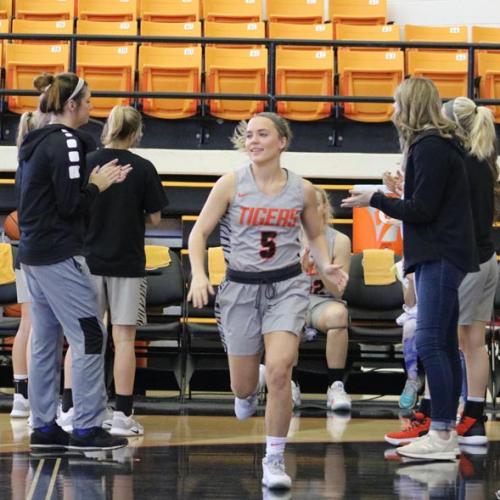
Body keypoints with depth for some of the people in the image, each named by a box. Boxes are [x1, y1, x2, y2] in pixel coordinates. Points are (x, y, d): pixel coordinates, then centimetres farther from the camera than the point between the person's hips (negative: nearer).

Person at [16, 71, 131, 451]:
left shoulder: (33, 143, 13)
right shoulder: (65, 142, -14)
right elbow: (71, 205, -19)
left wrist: (91, 184, 12)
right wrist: (98, 185, -2)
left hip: (33, 254, 10)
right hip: (60, 256, -10)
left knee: (45, 340, 12)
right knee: (90, 335, -6)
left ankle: (44, 426, 14)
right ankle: (87, 428, -6)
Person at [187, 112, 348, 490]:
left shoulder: (302, 189, 0)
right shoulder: (231, 184, -5)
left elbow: (315, 234, 16)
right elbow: (199, 232, -1)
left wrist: (325, 266, -2)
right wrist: (198, 274, -17)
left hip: (287, 287, 0)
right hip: (241, 287, 0)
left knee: (278, 370, -20)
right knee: (243, 386, 9)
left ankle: (275, 459, -6)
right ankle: (248, 394, 50)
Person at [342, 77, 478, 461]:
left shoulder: (430, 148, -14)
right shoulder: (440, 144, 16)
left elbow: (422, 210, -16)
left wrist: (375, 200, -7)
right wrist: (401, 192, 18)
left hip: (440, 257, -10)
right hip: (441, 256, 10)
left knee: (430, 343, -13)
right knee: (444, 345, 10)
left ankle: (441, 435, -15)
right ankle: (448, 432, 12)